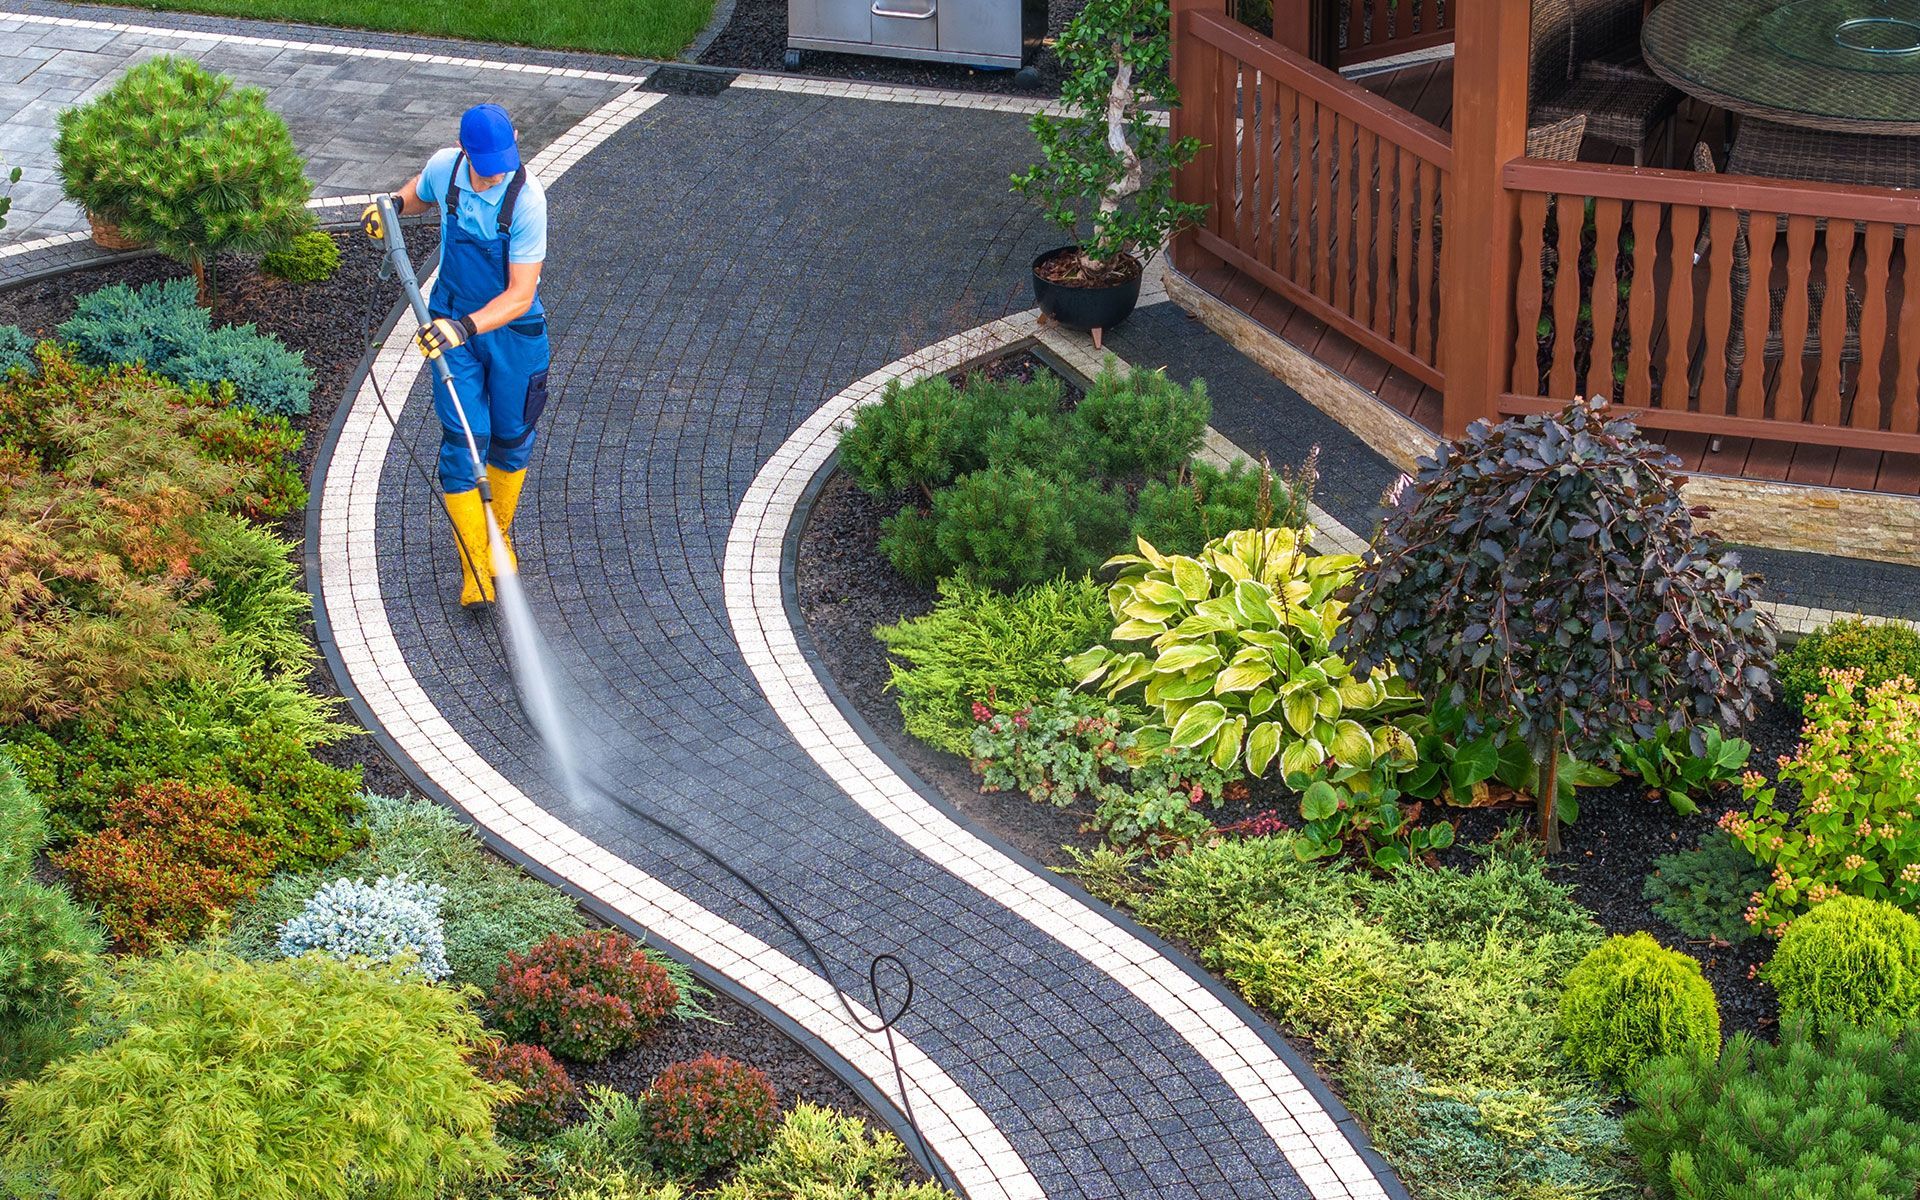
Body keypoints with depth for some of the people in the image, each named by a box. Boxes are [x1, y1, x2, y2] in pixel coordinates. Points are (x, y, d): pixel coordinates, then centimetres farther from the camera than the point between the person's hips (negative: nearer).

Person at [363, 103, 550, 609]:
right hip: (453, 325, 2)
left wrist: (465, 327, -39)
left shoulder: (527, 198, -27)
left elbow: (520, 295, -27)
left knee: (511, 439, 14)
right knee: (463, 442, -4)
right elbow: (422, 190, 15)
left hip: (513, 329, -2)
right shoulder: (444, 168, -14)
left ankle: (499, 534, 40)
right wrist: (396, 203, -7)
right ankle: (474, 565, 4)